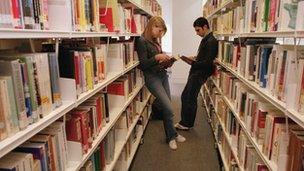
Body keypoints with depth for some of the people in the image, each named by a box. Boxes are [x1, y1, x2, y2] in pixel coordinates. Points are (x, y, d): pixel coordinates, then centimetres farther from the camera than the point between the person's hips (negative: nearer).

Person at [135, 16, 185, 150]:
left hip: (163, 75, 7)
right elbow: (143, 64, -14)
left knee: (166, 108, 9)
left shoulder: (155, 41, 14)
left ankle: (170, 136, 25)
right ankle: (172, 135, 14)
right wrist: (157, 57, -23)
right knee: (169, 109, -9)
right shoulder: (142, 41, -8)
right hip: (152, 77, -7)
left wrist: (167, 62, 3)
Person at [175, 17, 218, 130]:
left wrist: (192, 62, -19)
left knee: (189, 98, -2)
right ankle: (185, 122, 26)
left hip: (199, 74, -10)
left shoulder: (211, 42, -16)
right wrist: (194, 58, 8)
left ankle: (186, 124, 13)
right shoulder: (205, 40, 15)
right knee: (186, 97, 14)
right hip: (195, 72, 10)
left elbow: (207, 63, -21)